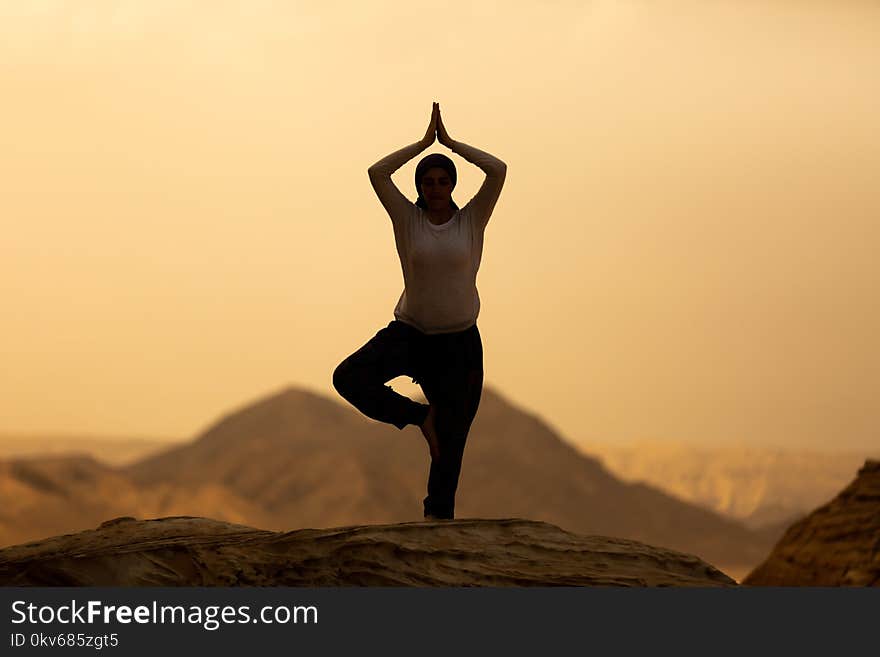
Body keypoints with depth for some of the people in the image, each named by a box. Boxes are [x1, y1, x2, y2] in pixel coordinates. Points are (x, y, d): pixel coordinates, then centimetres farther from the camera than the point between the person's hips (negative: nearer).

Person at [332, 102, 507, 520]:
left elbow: (498, 170, -13)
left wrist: (450, 143, -6)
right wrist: (423, 143, -7)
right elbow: (377, 173, -12)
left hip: (459, 343, 0)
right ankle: (419, 416, -2)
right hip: (409, 333, 0)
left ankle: (438, 517, 15)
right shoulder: (407, 219, -1)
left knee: (451, 439, 2)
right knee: (348, 378, -22)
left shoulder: (472, 220, -1)